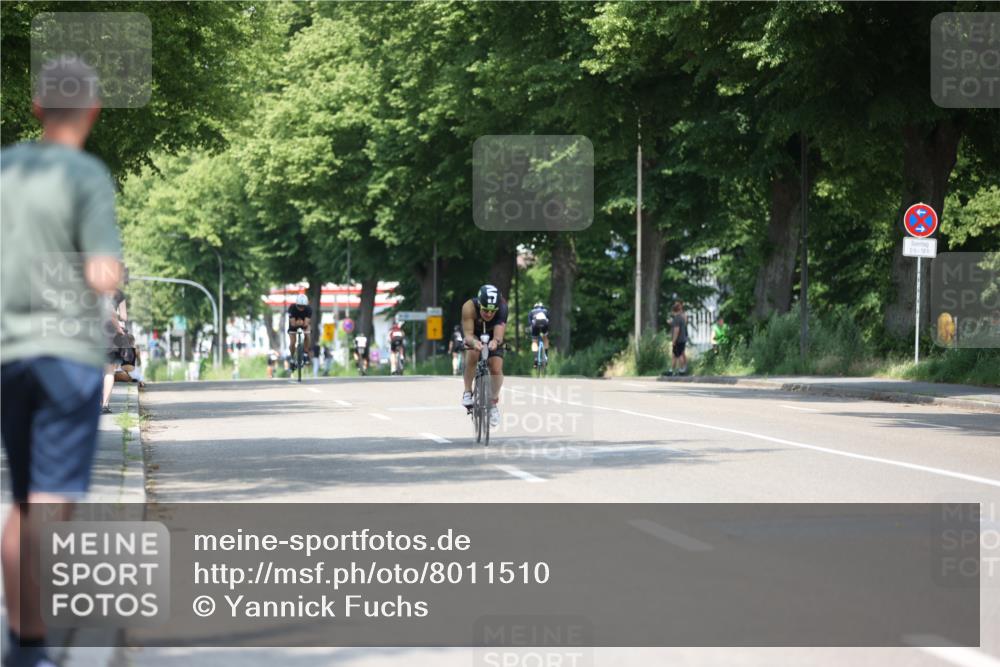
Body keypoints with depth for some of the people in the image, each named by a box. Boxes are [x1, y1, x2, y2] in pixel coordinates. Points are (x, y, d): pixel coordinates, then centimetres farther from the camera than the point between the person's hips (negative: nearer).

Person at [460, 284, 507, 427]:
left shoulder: (502, 308, -35)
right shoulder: (469, 307, -37)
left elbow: (499, 335, -44)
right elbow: (468, 334, -40)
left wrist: (495, 341, -67)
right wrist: (473, 342, -62)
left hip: (493, 338, 1)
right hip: (474, 336, -1)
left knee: (496, 369, -16)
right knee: (472, 355, -32)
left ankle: (494, 403, 9)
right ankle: (468, 392, -12)